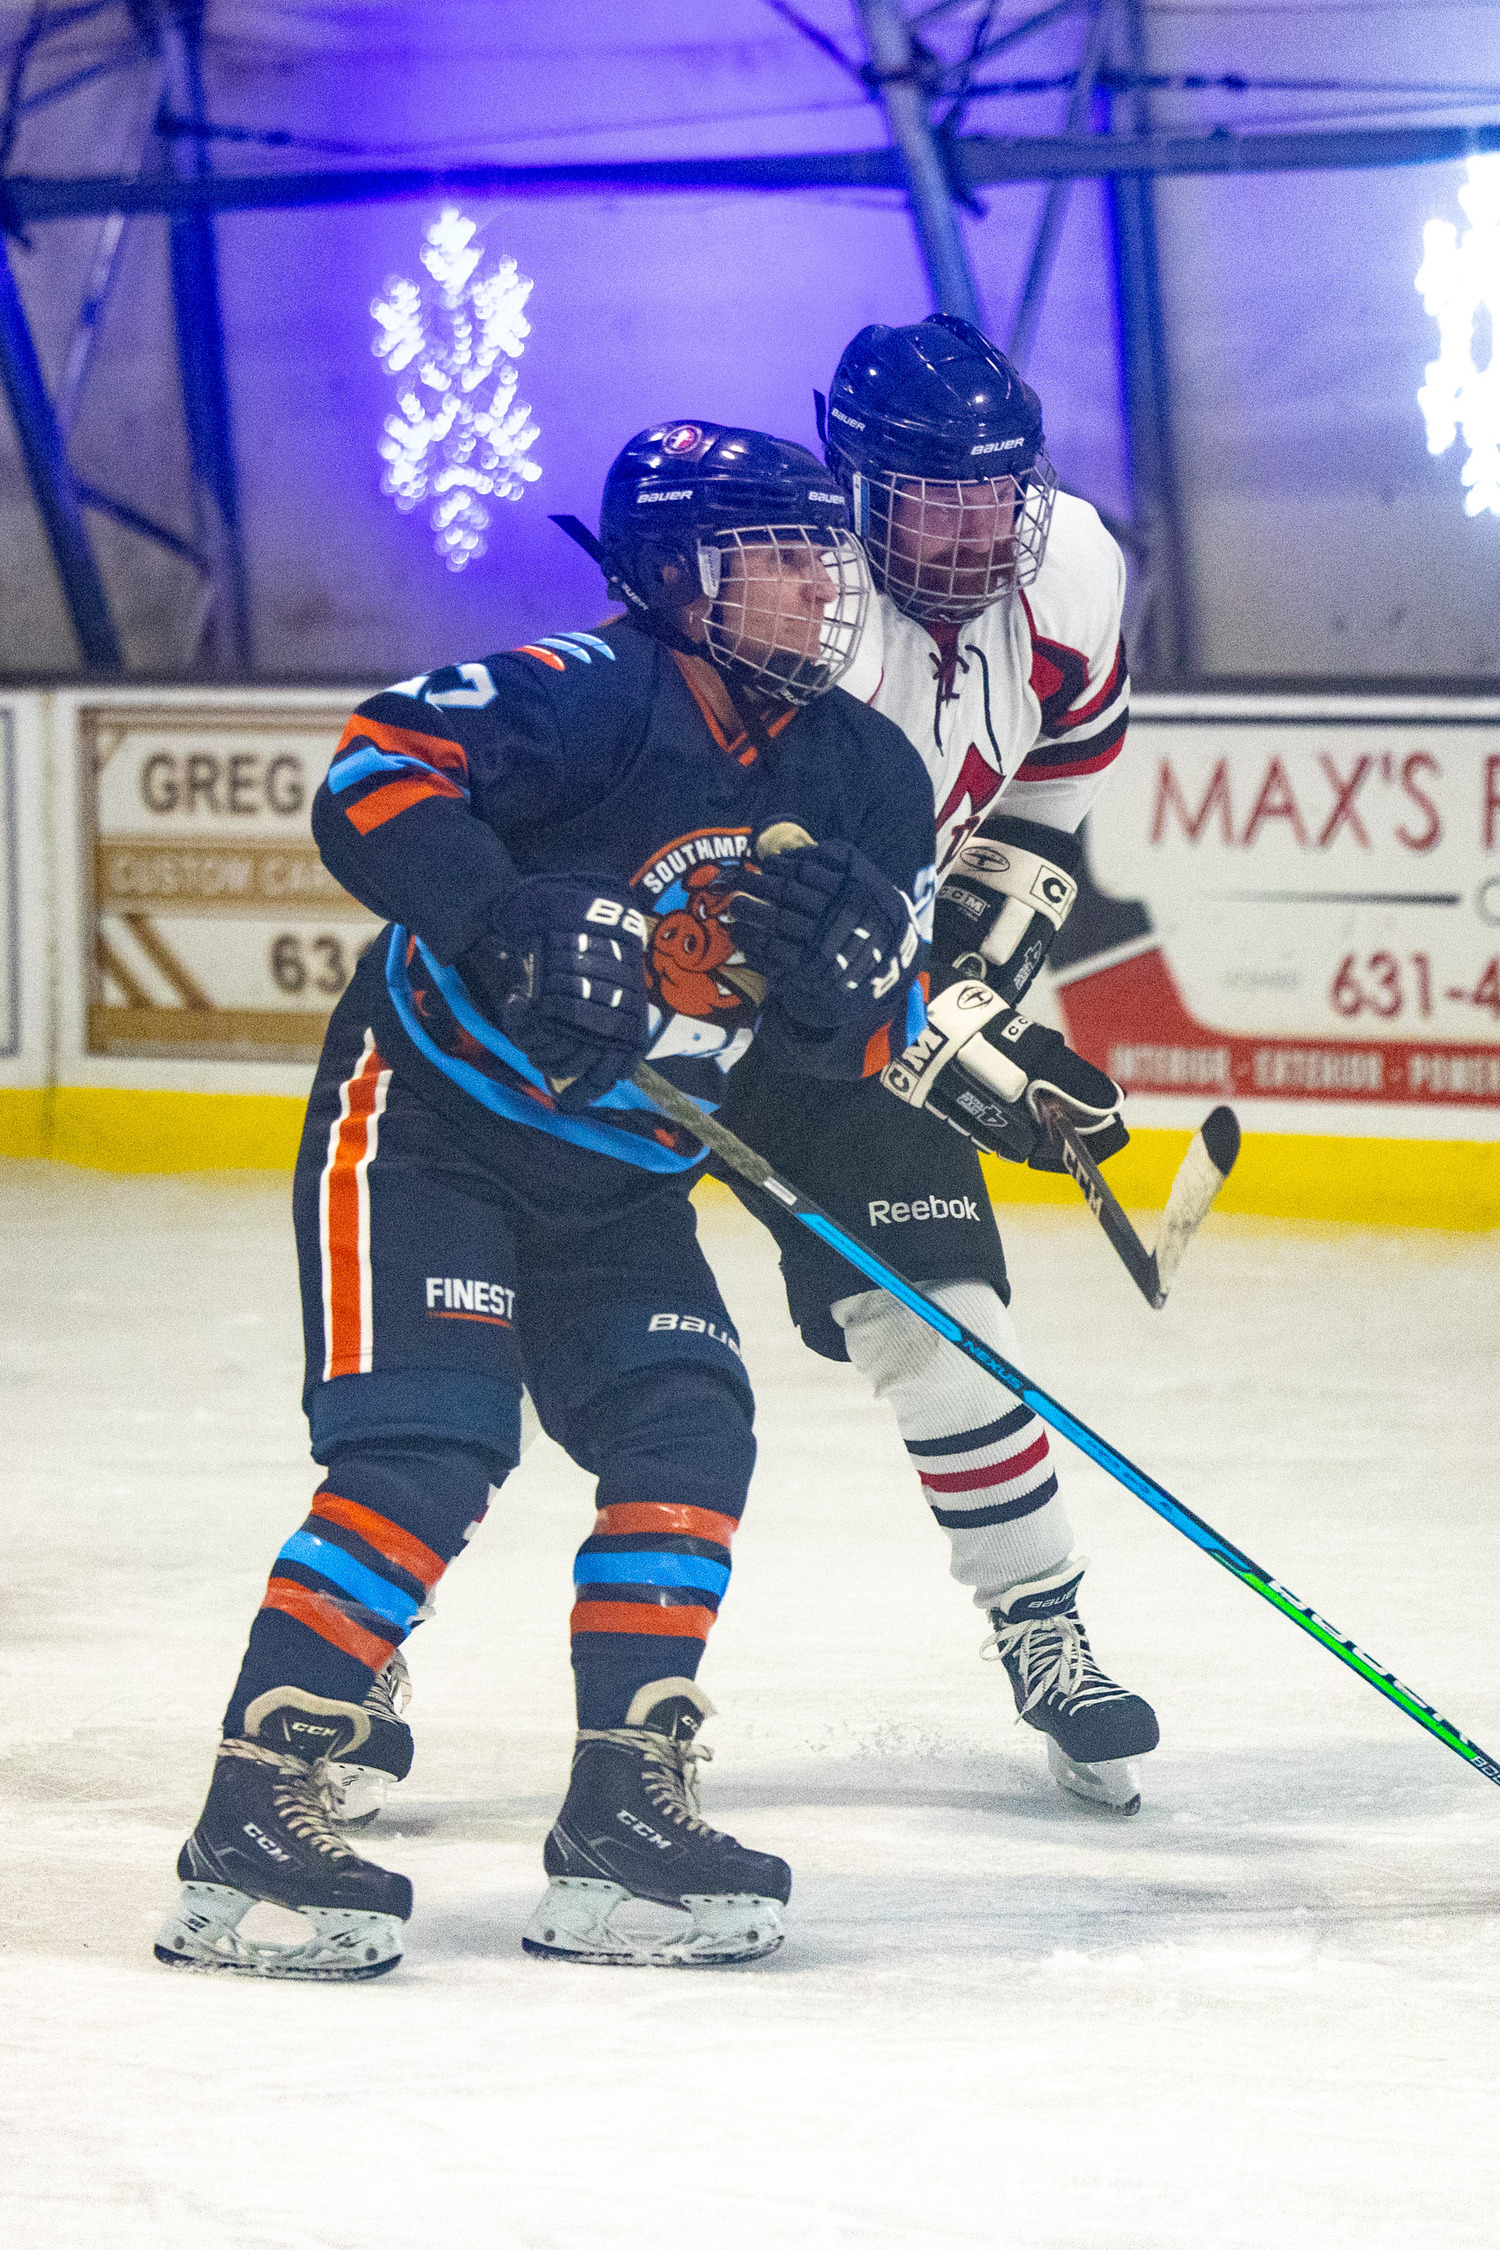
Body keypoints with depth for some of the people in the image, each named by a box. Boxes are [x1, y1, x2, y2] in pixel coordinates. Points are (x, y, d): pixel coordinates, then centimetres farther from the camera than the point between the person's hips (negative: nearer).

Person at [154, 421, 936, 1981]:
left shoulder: (865, 781, 3)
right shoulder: (593, 695, -19)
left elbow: (853, 1046, 4)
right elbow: (375, 773, -31)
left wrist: (850, 987, -19)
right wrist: (513, 921, -42)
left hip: (616, 1189, 7)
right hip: (425, 1126, -7)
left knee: (687, 1430, -8)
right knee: (425, 1453, -19)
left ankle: (622, 1817, -1)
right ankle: (250, 1825, -18)